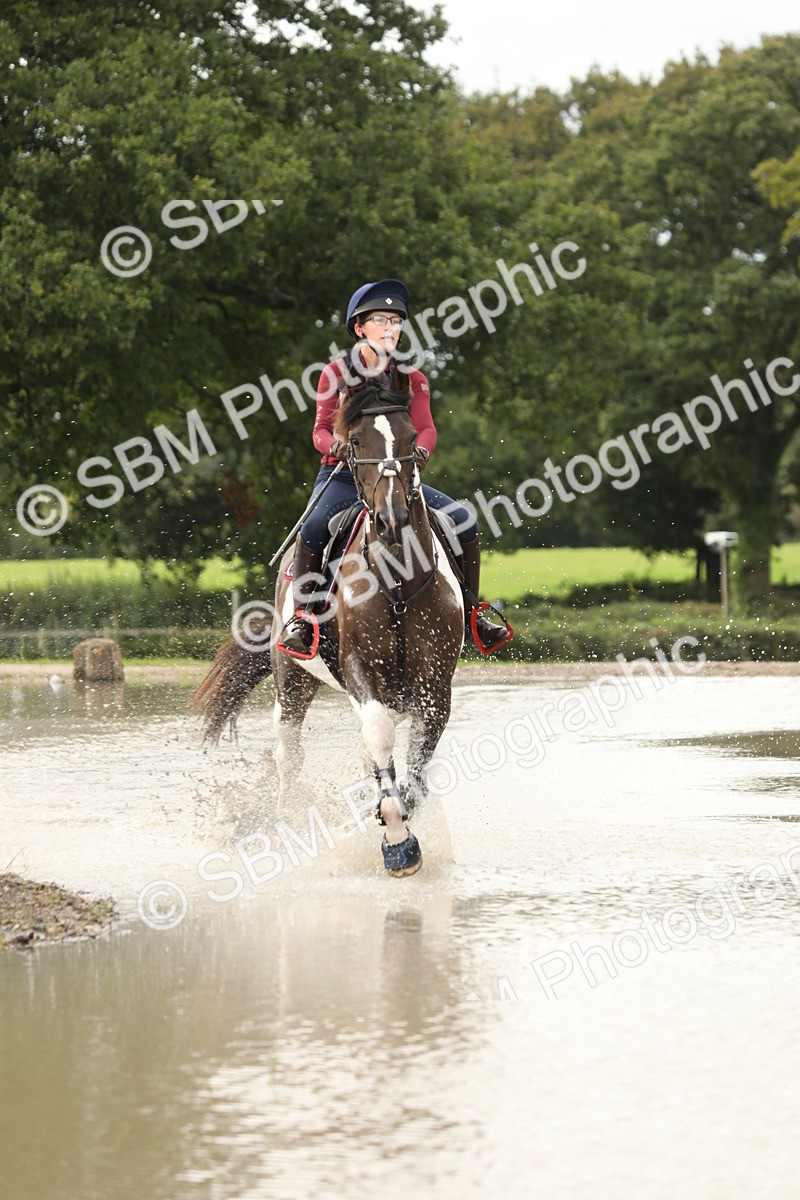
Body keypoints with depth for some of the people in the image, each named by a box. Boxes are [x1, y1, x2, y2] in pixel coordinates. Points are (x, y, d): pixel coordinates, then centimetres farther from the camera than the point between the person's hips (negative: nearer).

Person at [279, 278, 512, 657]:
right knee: (315, 527, -35)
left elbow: (426, 428, -3)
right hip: (342, 476, -3)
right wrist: (336, 446, -27)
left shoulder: (412, 379, 10)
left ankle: (470, 613, -1)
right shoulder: (337, 374, 2)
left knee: (464, 520, -14)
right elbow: (320, 430, -2)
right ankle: (301, 616, -22)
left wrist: (421, 450, -27)